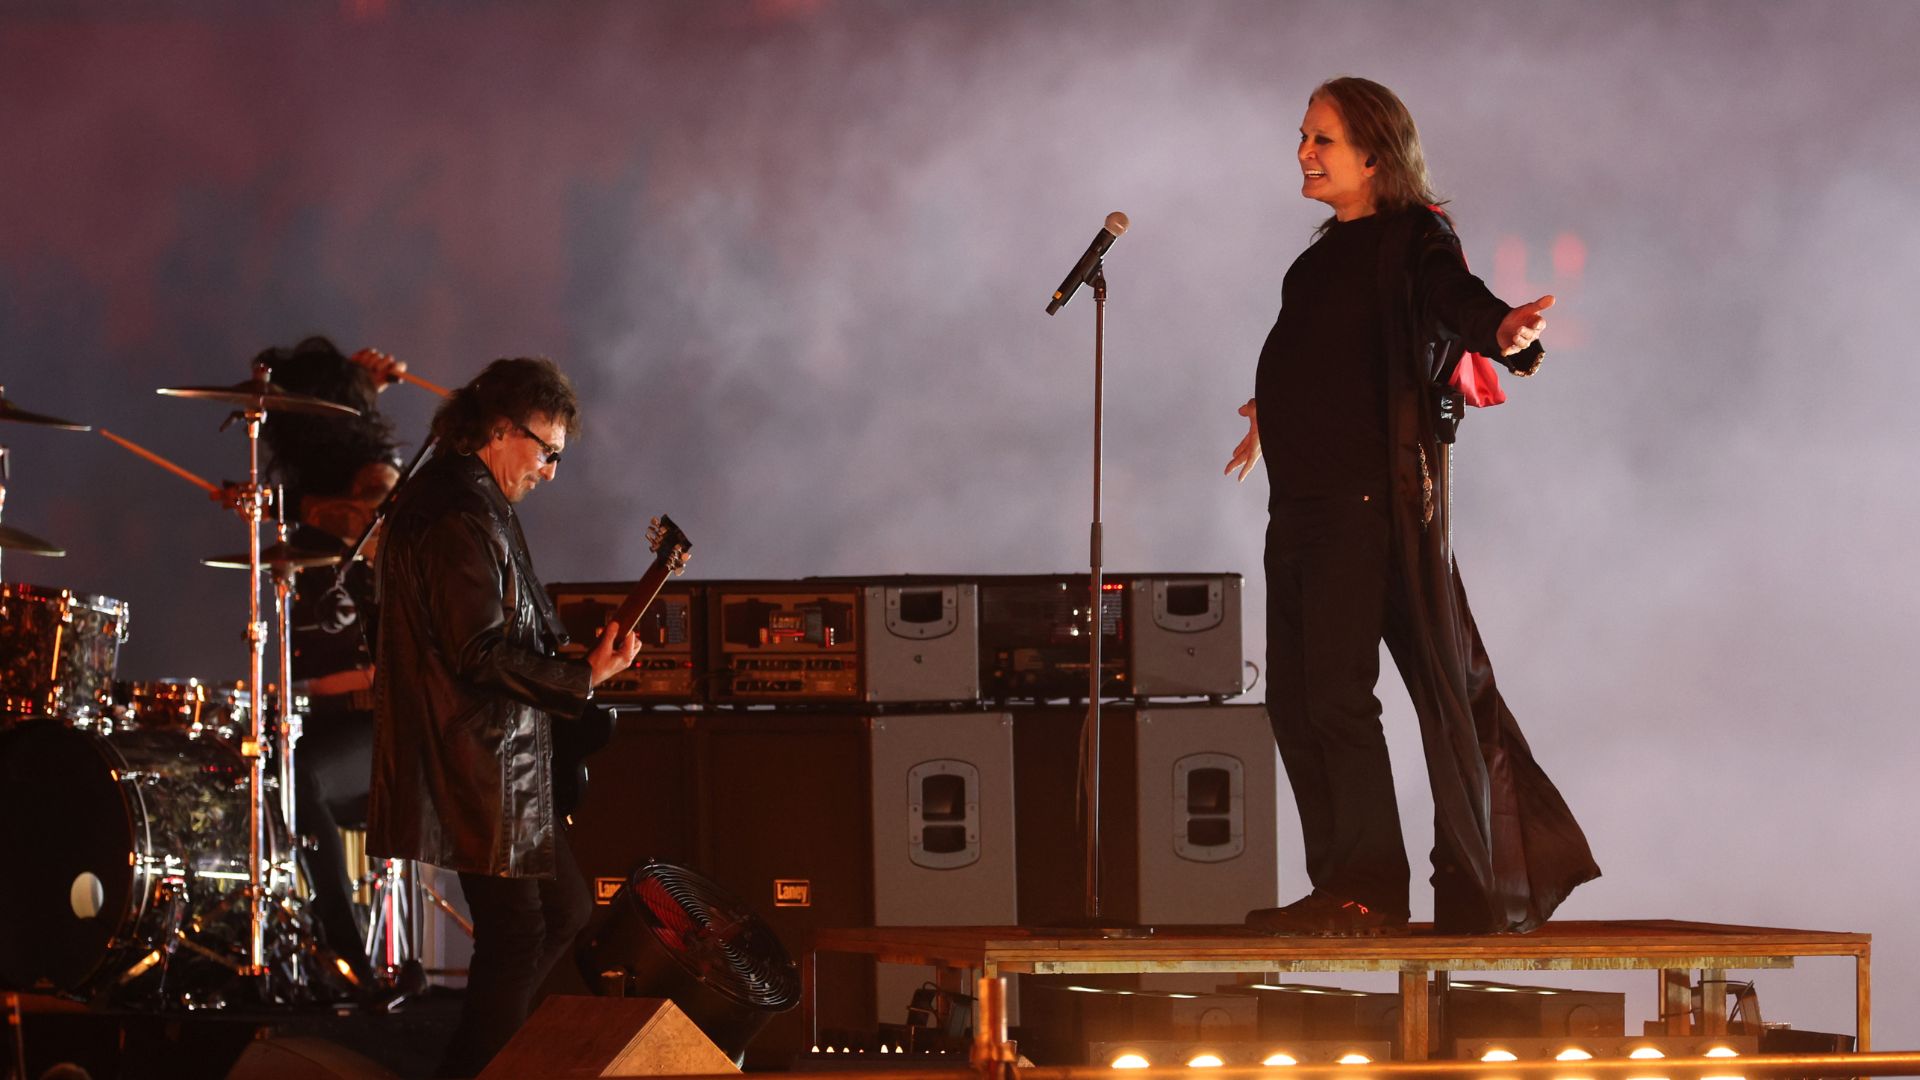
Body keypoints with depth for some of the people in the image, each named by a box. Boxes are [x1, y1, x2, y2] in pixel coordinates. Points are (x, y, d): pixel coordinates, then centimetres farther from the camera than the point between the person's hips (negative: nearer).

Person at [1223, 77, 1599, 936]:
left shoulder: (1413, 239, -4)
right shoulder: (1328, 255, 19)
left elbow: (1455, 302, -23)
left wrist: (1507, 330, -46)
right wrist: (1277, 411, 55)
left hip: (1371, 500, -9)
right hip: (1303, 501, 9)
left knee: (1336, 692, -12)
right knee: (1293, 697, 5)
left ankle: (1363, 890, -8)